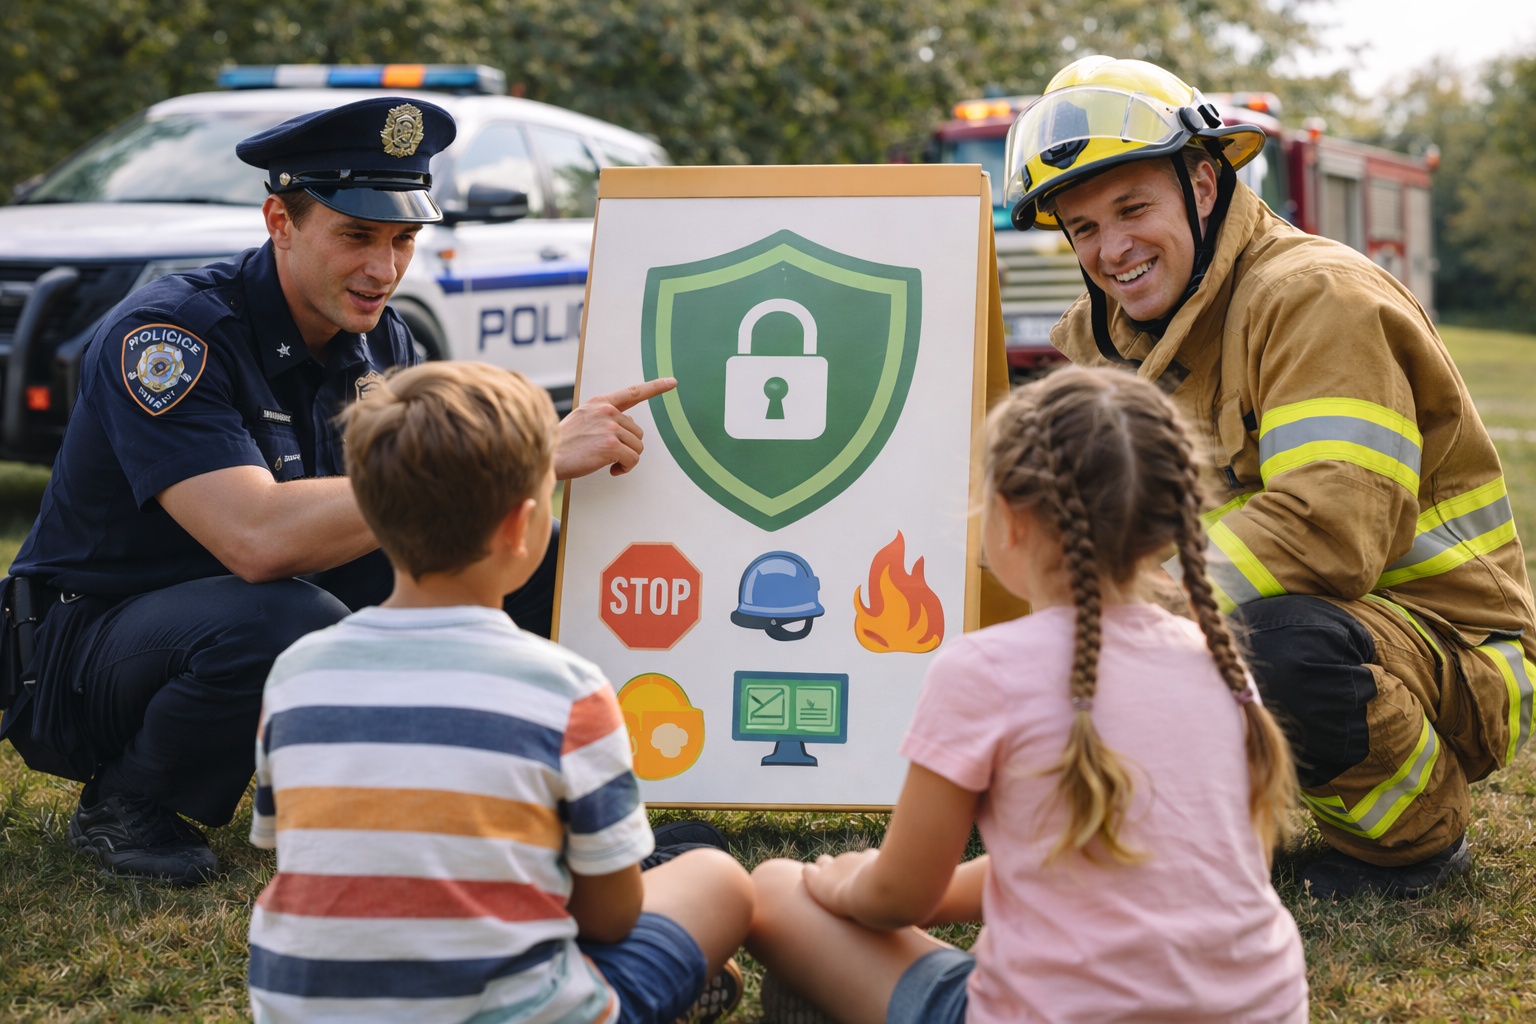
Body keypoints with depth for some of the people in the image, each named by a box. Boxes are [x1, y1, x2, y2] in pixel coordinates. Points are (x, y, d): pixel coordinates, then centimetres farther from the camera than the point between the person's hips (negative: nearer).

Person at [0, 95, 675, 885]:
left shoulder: (379, 341, -2)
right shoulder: (167, 335, -26)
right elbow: (259, 537, -41)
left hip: (243, 626, 6)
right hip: (89, 655, -6)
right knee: (291, 621, -40)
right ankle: (123, 804, -10)